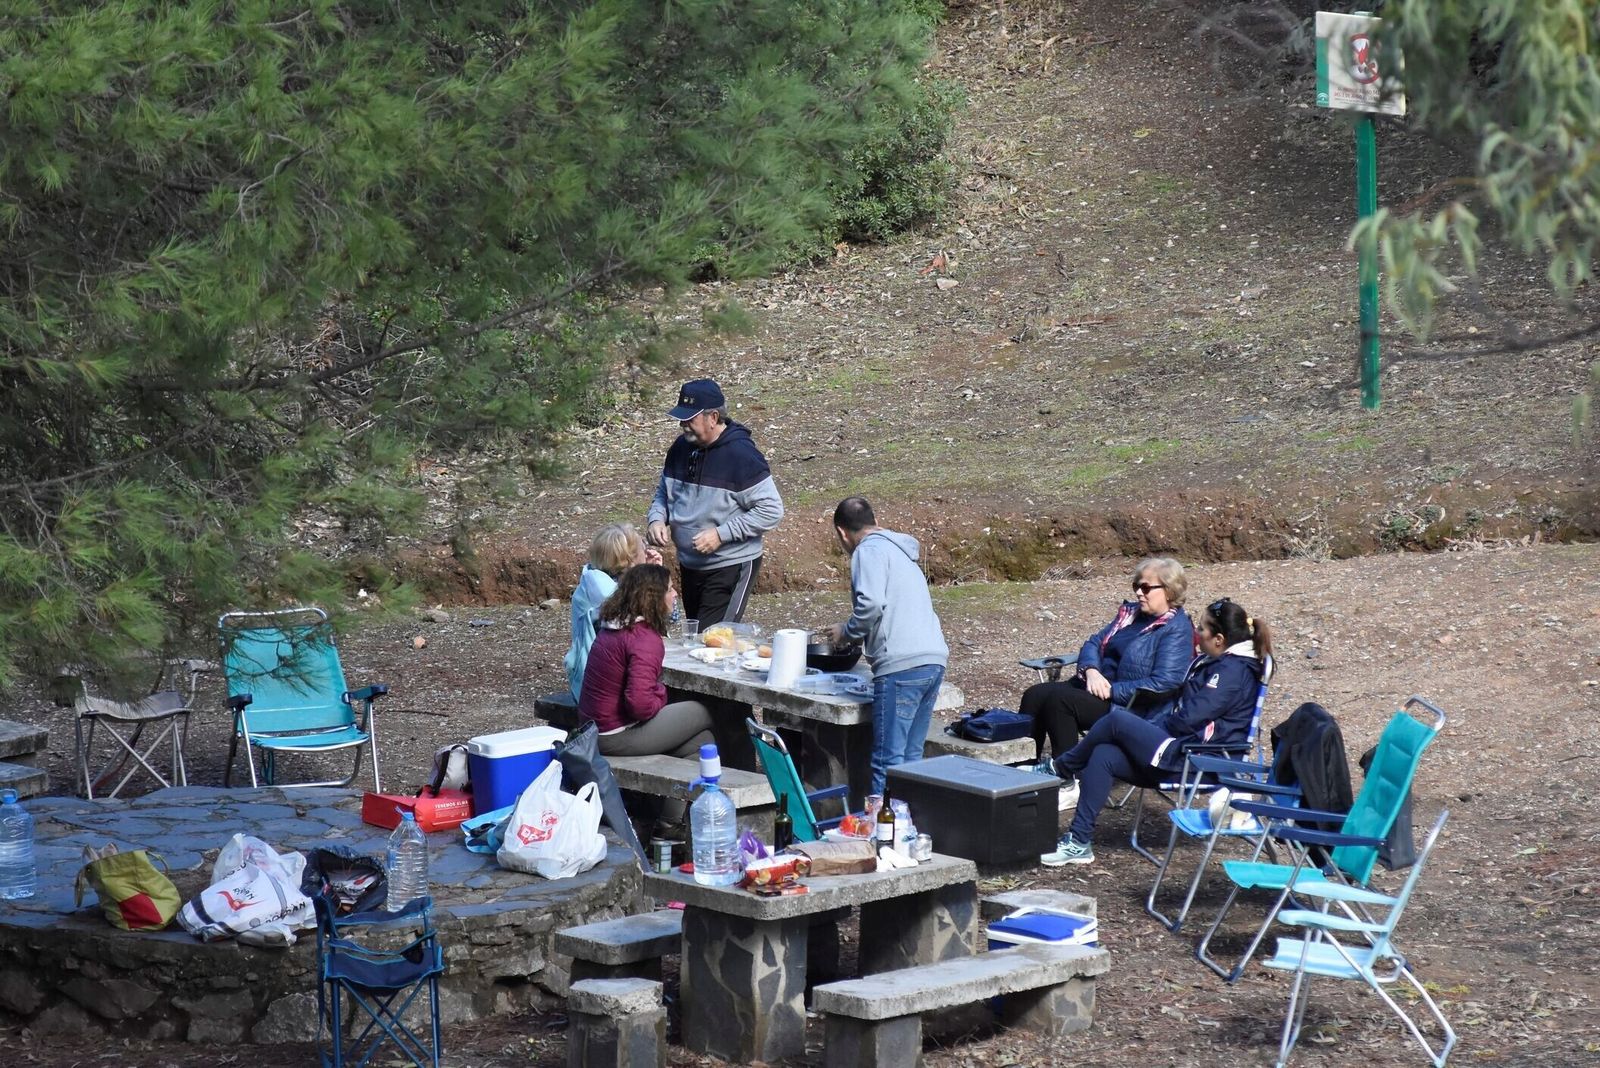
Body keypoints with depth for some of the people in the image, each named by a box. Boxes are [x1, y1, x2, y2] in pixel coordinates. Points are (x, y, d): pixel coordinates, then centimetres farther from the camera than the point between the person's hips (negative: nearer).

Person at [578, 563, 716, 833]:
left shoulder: (613, 625, 8)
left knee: (700, 739, 14)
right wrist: (661, 701, -9)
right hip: (618, 737, -9)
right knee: (703, 714, 3)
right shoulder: (645, 640, -22)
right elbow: (640, 703, -30)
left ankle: (671, 823, 13)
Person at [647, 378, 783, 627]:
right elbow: (664, 492, 20)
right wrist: (657, 519, -3)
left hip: (731, 567, -8)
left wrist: (721, 534, -23)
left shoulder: (742, 455, -18)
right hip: (689, 566, 8)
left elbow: (771, 510, -18)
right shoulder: (681, 449, 3)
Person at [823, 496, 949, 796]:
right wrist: (856, 634, 35)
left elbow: (871, 604, -16)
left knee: (887, 760, -8)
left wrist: (846, 632, 0)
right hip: (934, 659, 9)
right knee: (910, 757, 11)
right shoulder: (900, 549, 26)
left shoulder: (870, 550, -2)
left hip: (902, 664, -9)